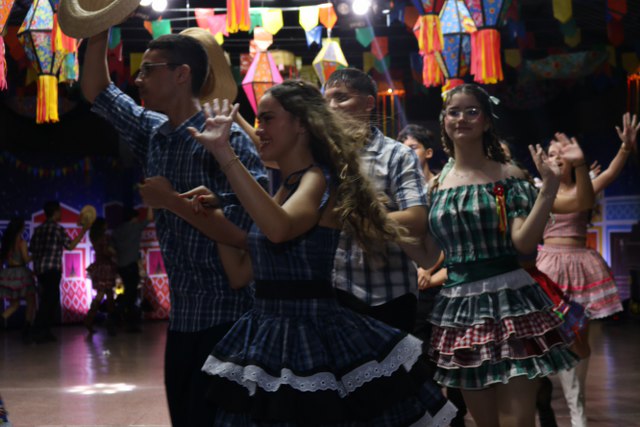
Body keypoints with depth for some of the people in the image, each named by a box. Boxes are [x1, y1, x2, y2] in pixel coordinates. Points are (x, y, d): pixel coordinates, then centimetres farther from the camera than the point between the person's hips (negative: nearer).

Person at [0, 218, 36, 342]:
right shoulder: (21, 241, -10)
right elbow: (26, 259, -13)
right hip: (20, 273, -6)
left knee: (14, 304, 17)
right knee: (31, 302, 5)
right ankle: (27, 330, -4)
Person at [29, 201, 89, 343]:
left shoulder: (38, 229, 14)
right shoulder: (58, 228, -6)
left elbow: (32, 249, 14)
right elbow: (70, 246, -5)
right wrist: (83, 231, 0)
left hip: (40, 270, 7)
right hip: (52, 269, -7)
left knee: (52, 299, 14)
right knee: (48, 300, -6)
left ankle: (45, 331, 14)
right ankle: (39, 332, -10)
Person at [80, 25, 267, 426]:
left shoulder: (226, 137, -15)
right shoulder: (154, 133, 8)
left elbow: (248, 231, -23)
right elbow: (96, 91, 20)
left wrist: (173, 202, -19)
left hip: (227, 316, -8)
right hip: (182, 314, 8)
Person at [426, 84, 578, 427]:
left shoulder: (508, 177, -2)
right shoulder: (435, 186, 9)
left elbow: (524, 243, -12)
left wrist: (548, 189, -22)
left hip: (509, 302, -4)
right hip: (459, 306, 4)